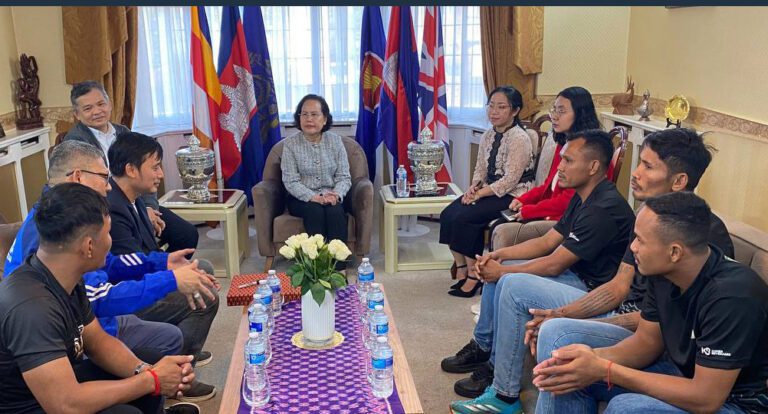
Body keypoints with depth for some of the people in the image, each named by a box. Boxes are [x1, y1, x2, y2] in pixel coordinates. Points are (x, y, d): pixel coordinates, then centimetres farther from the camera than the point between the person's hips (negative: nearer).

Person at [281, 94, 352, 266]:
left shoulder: (335, 140, 1)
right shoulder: (290, 144, -5)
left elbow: (344, 177, -2)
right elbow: (291, 182, -11)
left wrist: (336, 194, -23)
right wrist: (313, 197, -26)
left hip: (330, 197, 1)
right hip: (301, 198, -1)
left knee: (336, 211, -30)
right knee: (315, 211, -33)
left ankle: (338, 267, -28)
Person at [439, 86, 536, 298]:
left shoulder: (519, 139, -16)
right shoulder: (488, 136, 10)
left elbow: (510, 180, -20)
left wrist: (480, 194, -19)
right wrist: (473, 187, -7)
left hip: (512, 196, -8)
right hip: (489, 191, 8)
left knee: (464, 217, -24)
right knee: (447, 214, -11)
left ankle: (473, 275, -11)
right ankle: (461, 270, -3)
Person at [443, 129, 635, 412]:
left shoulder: (604, 209, -25)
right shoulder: (582, 198, 7)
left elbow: (553, 264, -24)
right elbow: (547, 242, 11)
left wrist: (502, 271, -13)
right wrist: (499, 254, -1)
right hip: (574, 274, 10)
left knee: (511, 284, -25)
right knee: (496, 270, 7)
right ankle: (482, 348, 17)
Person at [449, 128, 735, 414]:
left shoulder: (706, 232, -20)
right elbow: (618, 287, 8)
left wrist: (565, 324, -24)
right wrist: (559, 314, -7)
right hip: (621, 311, 9)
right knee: (515, 287, 7)